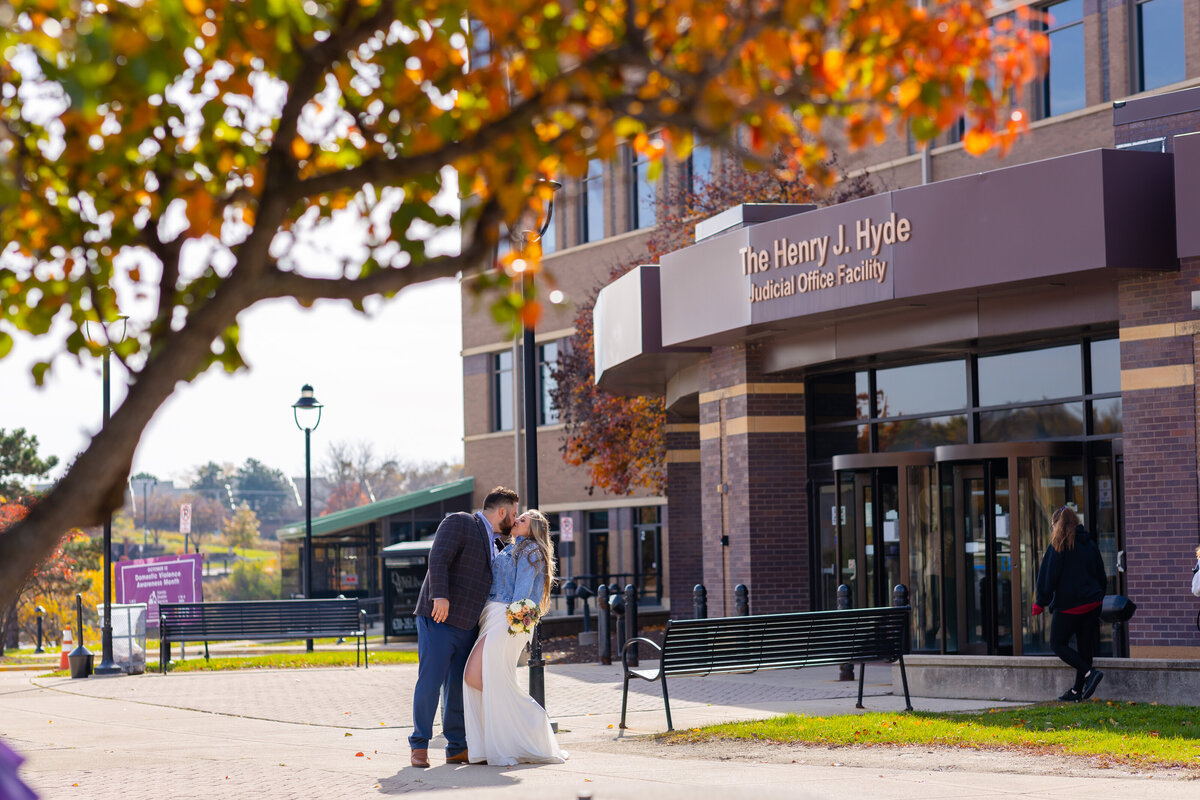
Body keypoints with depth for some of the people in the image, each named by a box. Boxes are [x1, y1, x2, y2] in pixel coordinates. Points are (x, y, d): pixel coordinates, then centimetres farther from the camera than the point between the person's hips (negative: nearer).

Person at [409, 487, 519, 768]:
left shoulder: (492, 544, 23)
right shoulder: (459, 523, -3)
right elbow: (438, 559, -16)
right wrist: (440, 595, -28)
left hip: (466, 626, 8)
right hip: (438, 618, -8)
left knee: (459, 686, 8)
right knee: (430, 682, -7)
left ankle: (457, 747, 13)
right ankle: (419, 745, 0)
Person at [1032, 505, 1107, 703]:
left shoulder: (1058, 545, -8)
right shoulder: (1090, 545, 10)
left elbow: (1048, 576, -8)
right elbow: (1101, 576, 17)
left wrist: (1040, 603, -2)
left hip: (1068, 605, -6)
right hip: (1092, 603, 6)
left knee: (1058, 644, 3)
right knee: (1085, 647, 9)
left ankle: (1089, 673, -14)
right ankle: (1078, 690, 12)